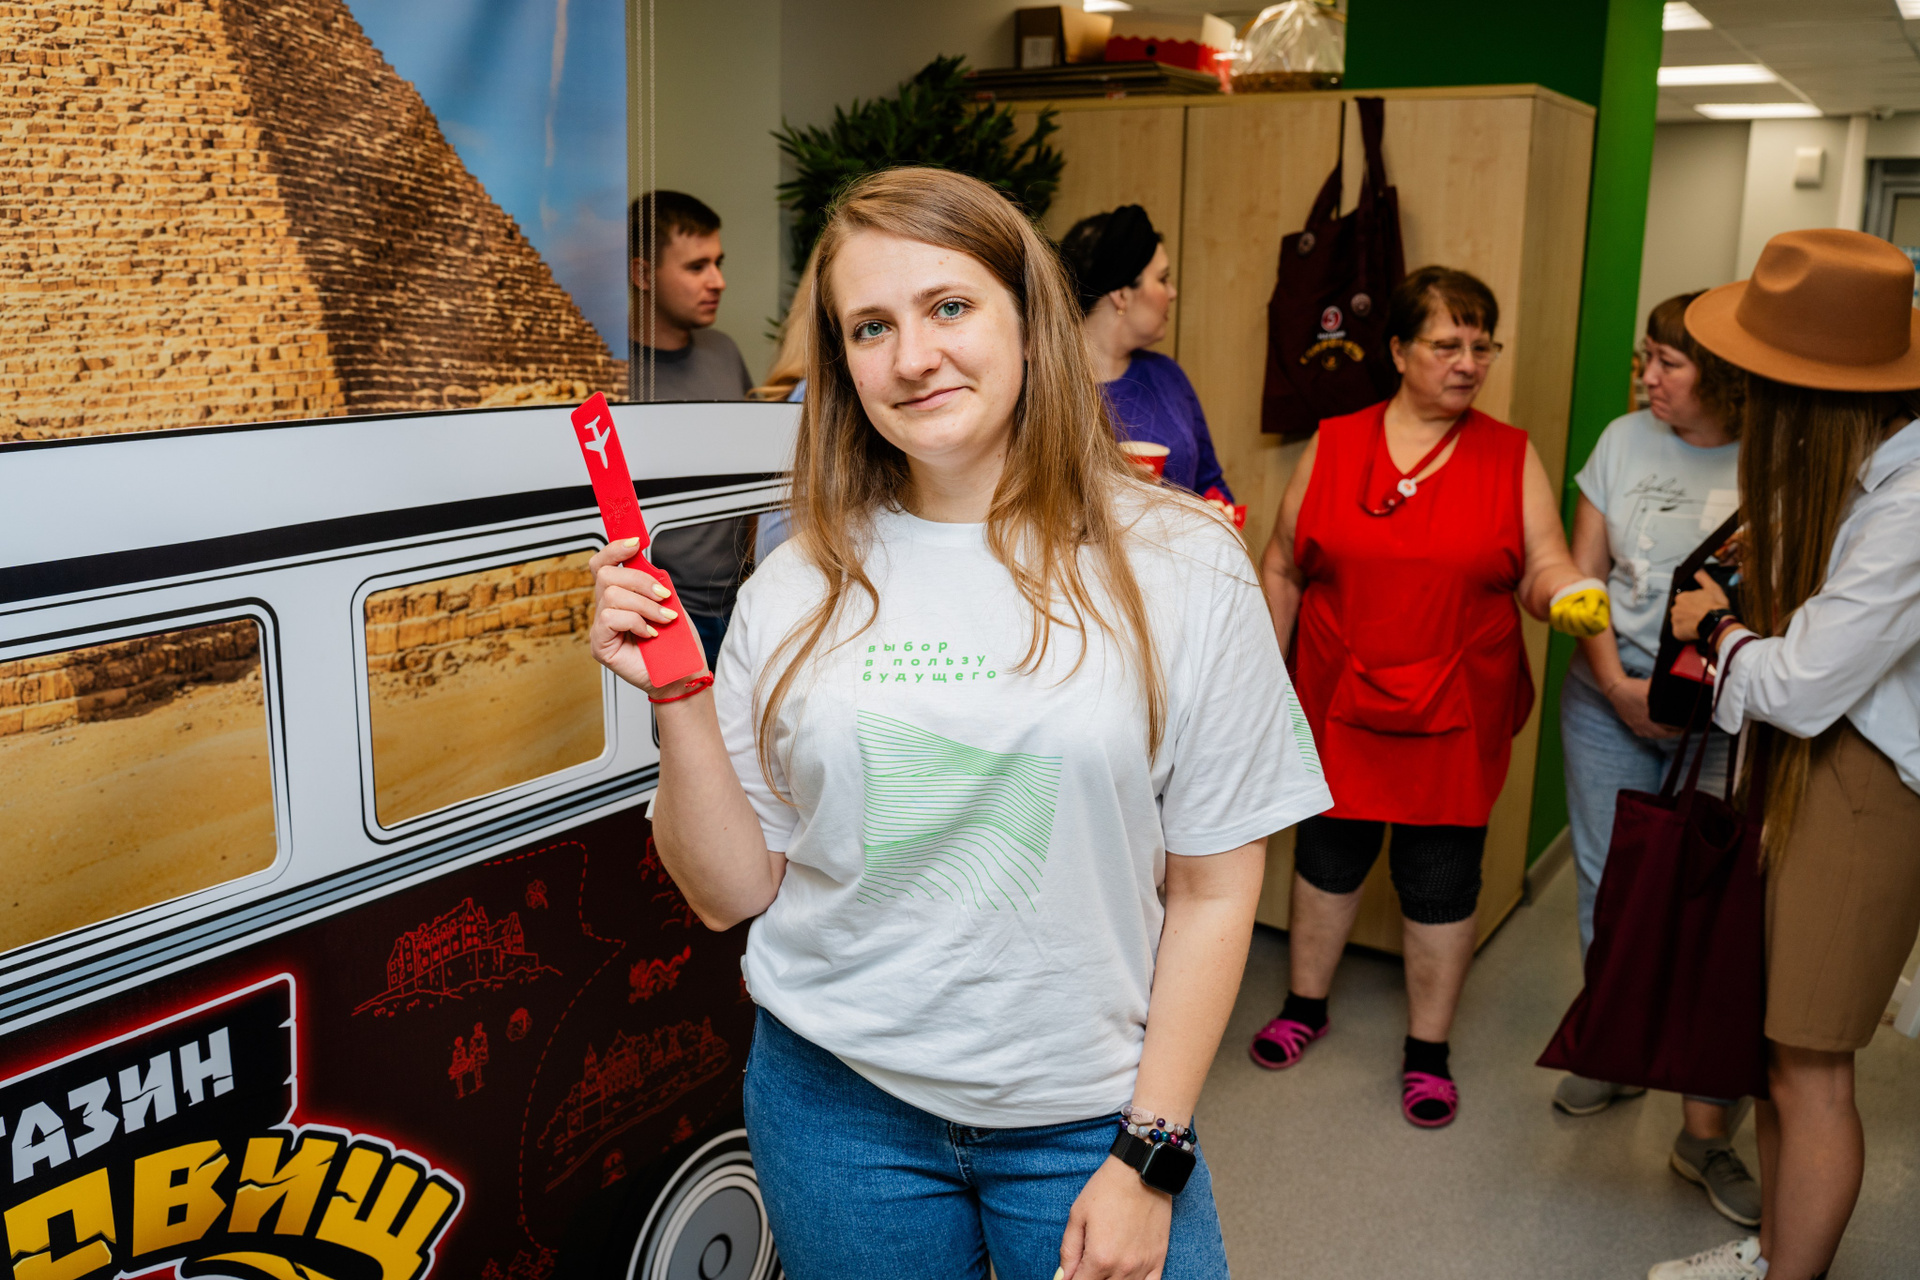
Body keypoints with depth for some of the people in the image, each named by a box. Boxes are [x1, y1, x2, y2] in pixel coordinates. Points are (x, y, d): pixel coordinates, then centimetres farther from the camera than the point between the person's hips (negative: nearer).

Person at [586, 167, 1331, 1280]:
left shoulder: (1177, 564, -9)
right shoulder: (804, 586, -3)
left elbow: (1214, 888, -5)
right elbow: (734, 892, 0)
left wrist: (1150, 1157, -5)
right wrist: (678, 699, -13)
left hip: (1087, 1116, -1)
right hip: (837, 1100, 2)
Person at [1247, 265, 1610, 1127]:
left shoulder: (1511, 457, 1)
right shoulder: (1332, 446, 1)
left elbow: (1544, 569, -2)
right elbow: (1283, 570, 6)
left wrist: (1570, 596, -25)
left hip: (1456, 717, -1)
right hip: (1338, 705, 1)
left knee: (1442, 880, 7)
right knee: (1329, 854, 15)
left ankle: (1428, 1049, 26)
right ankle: (1305, 1004, 37)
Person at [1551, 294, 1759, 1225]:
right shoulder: (1625, 441, 4)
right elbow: (1583, 575, 7)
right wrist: (1615, 683, -3)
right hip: (1610, 696, 4)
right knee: (1608, 885, 12)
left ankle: (1705, 1132, 5)